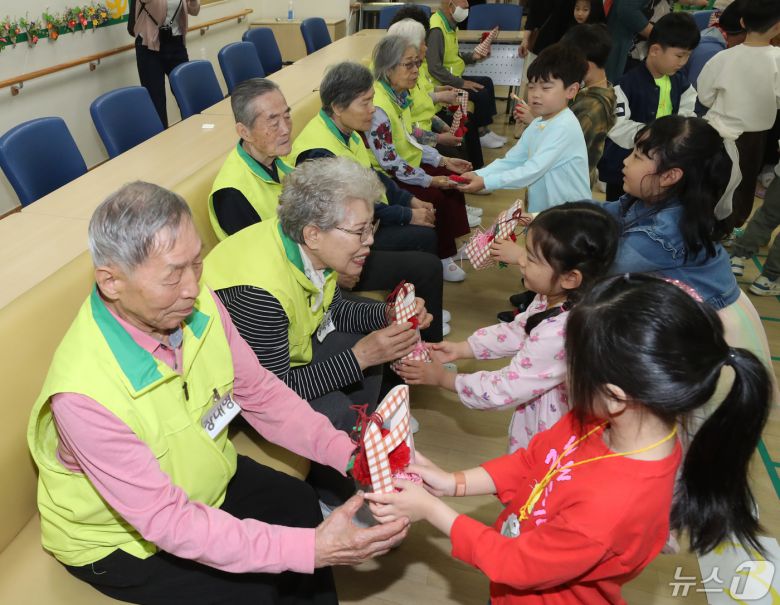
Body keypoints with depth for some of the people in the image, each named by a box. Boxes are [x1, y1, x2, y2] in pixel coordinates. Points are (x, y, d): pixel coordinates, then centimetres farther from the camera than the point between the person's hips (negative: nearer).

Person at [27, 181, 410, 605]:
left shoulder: (199, 306, -21)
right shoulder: (84, 391, -37)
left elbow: (260, 393, -8)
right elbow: (167, 521, -31)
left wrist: (348, 454, -21)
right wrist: (312, 549, -37)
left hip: (203, 481, 5)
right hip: (118, 537, -5)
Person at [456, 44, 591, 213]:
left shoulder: (565, 128, -19)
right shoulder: (537, 124, 7)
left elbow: (532, 171, -25)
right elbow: (511, 161, 3)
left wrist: (485, 182, -28)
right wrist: (478, 174, -13)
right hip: (541, 212, 7)